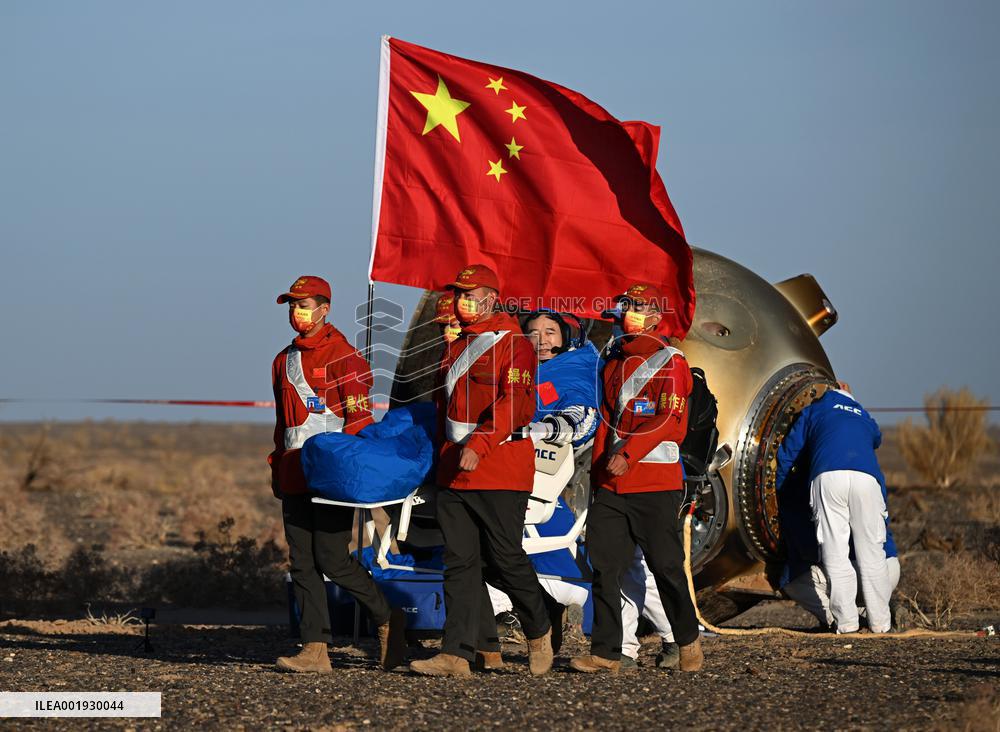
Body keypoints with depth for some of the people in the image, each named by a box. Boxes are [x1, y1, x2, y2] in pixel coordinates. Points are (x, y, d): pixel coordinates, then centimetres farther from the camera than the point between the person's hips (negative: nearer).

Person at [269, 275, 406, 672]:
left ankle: (388, 619, 10)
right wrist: (278, 468, 20)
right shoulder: (284, 360, 18)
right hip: (295, 473, 8)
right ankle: (315, 650, 1)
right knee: (302, 562, 2)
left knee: (332, 560, -10)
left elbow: (360, 418, -10)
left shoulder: (344, 357, -6)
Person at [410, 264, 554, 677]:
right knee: (460, 562, 0)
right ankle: (457, 655, -4)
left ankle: (539, 631, 20)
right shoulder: (456, 349, 20)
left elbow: (515, 404, -18)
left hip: (500, 471, -7)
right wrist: (445, 457, 19)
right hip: (454, 473, 7)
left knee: (505, 558, -3)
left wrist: (479, 446, -28)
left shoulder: (514, 345, -6)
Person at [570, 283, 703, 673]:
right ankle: (605, 651, 1)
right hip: (612, 486, 6)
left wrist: (628, 454, -21)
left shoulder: (670, 362, -3)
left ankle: (688, 639, 16)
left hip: (656, 483, -6)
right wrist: (598, 472, 13)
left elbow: (670, 420, -13)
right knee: (604, 565, -1)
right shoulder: (614, 363, 19)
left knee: (665, 565, -2)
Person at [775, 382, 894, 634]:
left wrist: (777, 489, 38)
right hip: (866, 478, 2)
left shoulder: (813, 411, 30)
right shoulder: (865, 418, 36)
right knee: (871, 552, 7)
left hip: (828, 476, -2)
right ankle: (879, 620, 7)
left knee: (835, 554, 1)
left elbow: (788, 452, 27)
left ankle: (846, 620, -3)